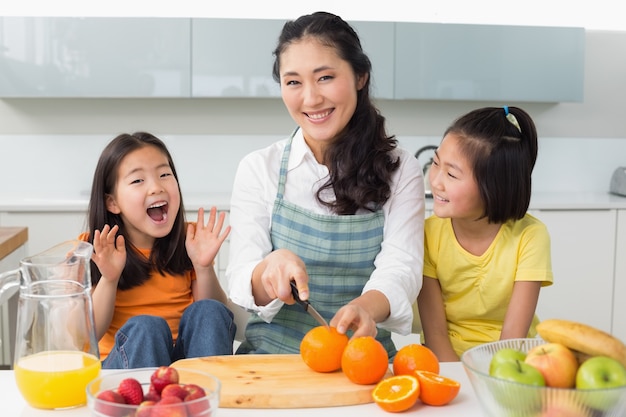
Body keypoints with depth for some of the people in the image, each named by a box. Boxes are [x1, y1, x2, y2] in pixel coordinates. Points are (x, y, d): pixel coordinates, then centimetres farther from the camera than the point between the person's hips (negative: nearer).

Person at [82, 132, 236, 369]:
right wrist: (109, 279, -23)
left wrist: (204, 268, -16)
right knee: (145, 327, -32)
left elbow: (216, 321, 0)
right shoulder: (89, 251, -4)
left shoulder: (190, 240, 1)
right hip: (122, 363, -2)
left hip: (185, 356, 2)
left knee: (208, 312, -26)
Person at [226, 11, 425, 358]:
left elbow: (401, 267, -8)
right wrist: (271, 268, -28)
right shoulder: (258, 169, 3)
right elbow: (240, 283, -3)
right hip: (272, 354, 0)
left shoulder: (401, 170, 4)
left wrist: (366, 306, -32)